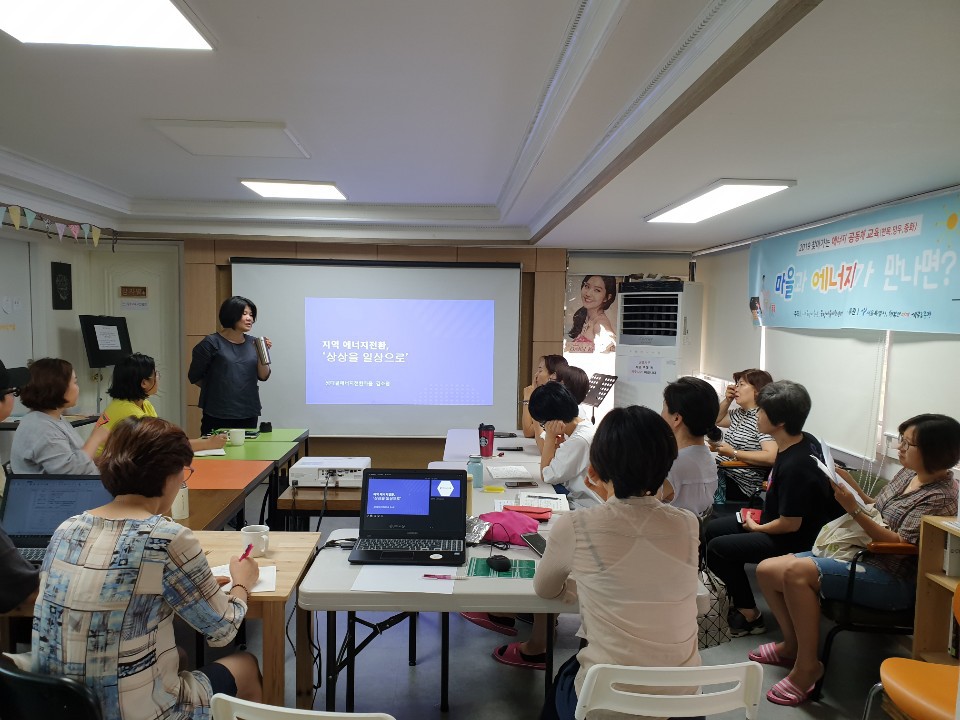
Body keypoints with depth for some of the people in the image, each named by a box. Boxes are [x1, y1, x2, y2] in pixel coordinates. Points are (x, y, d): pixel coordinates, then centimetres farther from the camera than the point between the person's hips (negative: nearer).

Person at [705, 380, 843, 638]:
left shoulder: (794, 466, -33)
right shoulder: (806, 440, -5)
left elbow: (790, 524, -27)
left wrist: (757, 528, -7)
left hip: (794, 540, -10)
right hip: (786, 520, 10)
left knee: (717, 548, -11)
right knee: (713, 529, 10)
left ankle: (749, 616, 6)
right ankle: (736, 599, 22)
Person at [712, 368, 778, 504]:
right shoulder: (739, 413, 15)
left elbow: (771, 457, -24)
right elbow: (716, 419, 34)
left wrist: (734, 453, -22)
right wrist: (727, 400, 15)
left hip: (740, 485, -8)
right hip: (721, 472, 8)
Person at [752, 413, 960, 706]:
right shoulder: (908, 474, 10)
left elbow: (900, 545, -22)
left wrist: (854, 510, -27)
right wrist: (852, 486, 0)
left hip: (894, 581, -9)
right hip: (862, 556, 9)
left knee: (797, 571, -31)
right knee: (767, 570, -3)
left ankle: (806, 666, -14)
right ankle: (793, 645, 18)